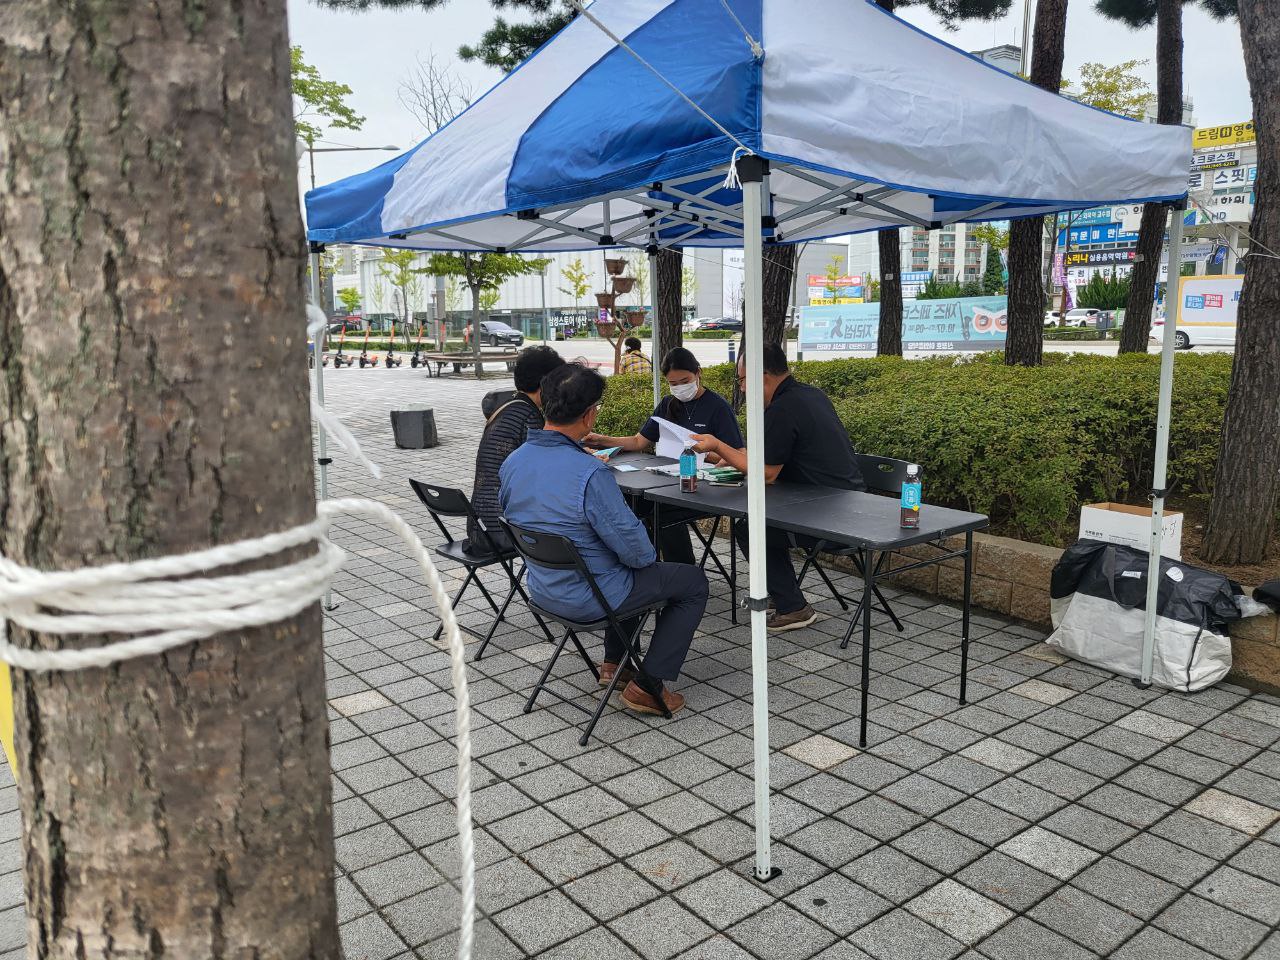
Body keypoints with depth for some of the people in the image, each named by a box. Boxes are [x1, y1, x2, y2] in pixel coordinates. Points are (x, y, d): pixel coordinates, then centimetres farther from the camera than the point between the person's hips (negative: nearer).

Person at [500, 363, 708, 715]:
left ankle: (614, 662, 37)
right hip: (589, 597, -8)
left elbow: (507, 514, 13)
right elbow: (634, 549, -24)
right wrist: (646, 555, 0)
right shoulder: (590, 474, -30)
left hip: (543, 589, 8)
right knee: (694, 582, 10)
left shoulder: (512, 462, -6)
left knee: (631, 571, 34)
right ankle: (647, 685, 10)